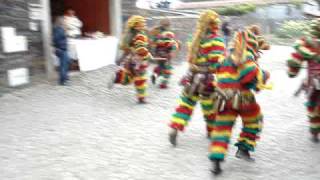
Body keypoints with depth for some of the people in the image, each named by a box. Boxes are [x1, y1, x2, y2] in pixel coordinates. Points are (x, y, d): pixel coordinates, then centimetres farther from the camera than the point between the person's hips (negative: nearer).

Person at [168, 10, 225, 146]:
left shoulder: (197, 38, 9)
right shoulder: (216, 40, -13)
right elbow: (217, 63, -19)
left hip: (192, 77, 6)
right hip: (207, 80, -6)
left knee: (186, 104, 10)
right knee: (211, 108, 12)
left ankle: (174, 129, 2)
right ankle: (213, 132, 29)